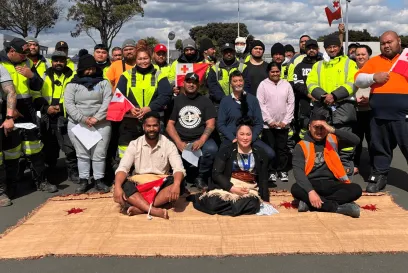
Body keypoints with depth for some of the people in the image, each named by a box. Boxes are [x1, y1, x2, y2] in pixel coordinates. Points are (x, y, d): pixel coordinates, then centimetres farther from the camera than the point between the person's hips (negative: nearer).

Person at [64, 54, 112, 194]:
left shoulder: (104, 83, 6)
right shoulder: (72, 85, 5)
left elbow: (108, 102, -5)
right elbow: (69, 104, -4)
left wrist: (96, 118, -15)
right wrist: (83, 119, -15)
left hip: (101, 124, 0)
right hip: (77, 124, 1)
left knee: (99, 154, 1)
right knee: (82, 154, 6)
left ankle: (99, 180, 11)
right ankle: (83, 181, 15)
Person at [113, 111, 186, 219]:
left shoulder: (168, 145, -4)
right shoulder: (134, 144, -2)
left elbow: (179, 168, -17)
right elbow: (123, 168, -11)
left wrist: (176, 184, -40)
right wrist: (117, 187, -33)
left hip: (161, 185, 0)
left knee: (180, 184, -30)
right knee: (124, 186, -30)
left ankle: (141, 208, -36)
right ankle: (154, 210, -41)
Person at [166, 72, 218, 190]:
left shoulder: (205, 101, 10)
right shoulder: (176, 100, 9)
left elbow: (211, 124, 1)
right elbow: (169, 125, 3)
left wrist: (201, 140, -17)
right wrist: (178, 142, -13)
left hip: (200, 139, 0)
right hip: (180, 140, 0)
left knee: (211, 149, -32)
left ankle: (200, 177, -6)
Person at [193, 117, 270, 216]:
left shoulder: (260, 154, 12)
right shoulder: (226, 151, 4)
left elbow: (263, 179, 14)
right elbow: (216, 174, -4)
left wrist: (265, 200, 6)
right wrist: (232, 188, -15)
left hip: (249, 190, 3)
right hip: (227, 187, -2)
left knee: (251, 205, -33)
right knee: (213, 203, -33)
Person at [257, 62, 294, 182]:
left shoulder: (286, 84, 6)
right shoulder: (263, 84, -1)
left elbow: (291, 103, 4)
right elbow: (261, 104, -6)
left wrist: (286, 120, -4)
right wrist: (269, 120, -10)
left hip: (283, 124, 2)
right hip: (268, 124, -2)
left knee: (282, 148, 8)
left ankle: (283, 171, 17)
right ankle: (272, 171, 14)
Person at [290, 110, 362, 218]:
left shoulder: (333, 140, 9)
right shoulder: (302, 145, 1)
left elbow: (356, 140, -6)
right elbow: (298, 170, -12)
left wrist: (333, 130, -18)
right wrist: (310, 191, -27)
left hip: (331, 184, 2)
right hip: (312, 184, -2)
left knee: (356, 189, -24)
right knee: (296, 189, -33)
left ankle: (310, 203, -28)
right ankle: (339, 207, -30)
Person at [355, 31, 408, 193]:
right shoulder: (374, 61, 14)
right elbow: (358, 80, 9)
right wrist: (373, 77, -9)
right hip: (379, 115, 3)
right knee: (380, 148, 13)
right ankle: (379, 176, 26)